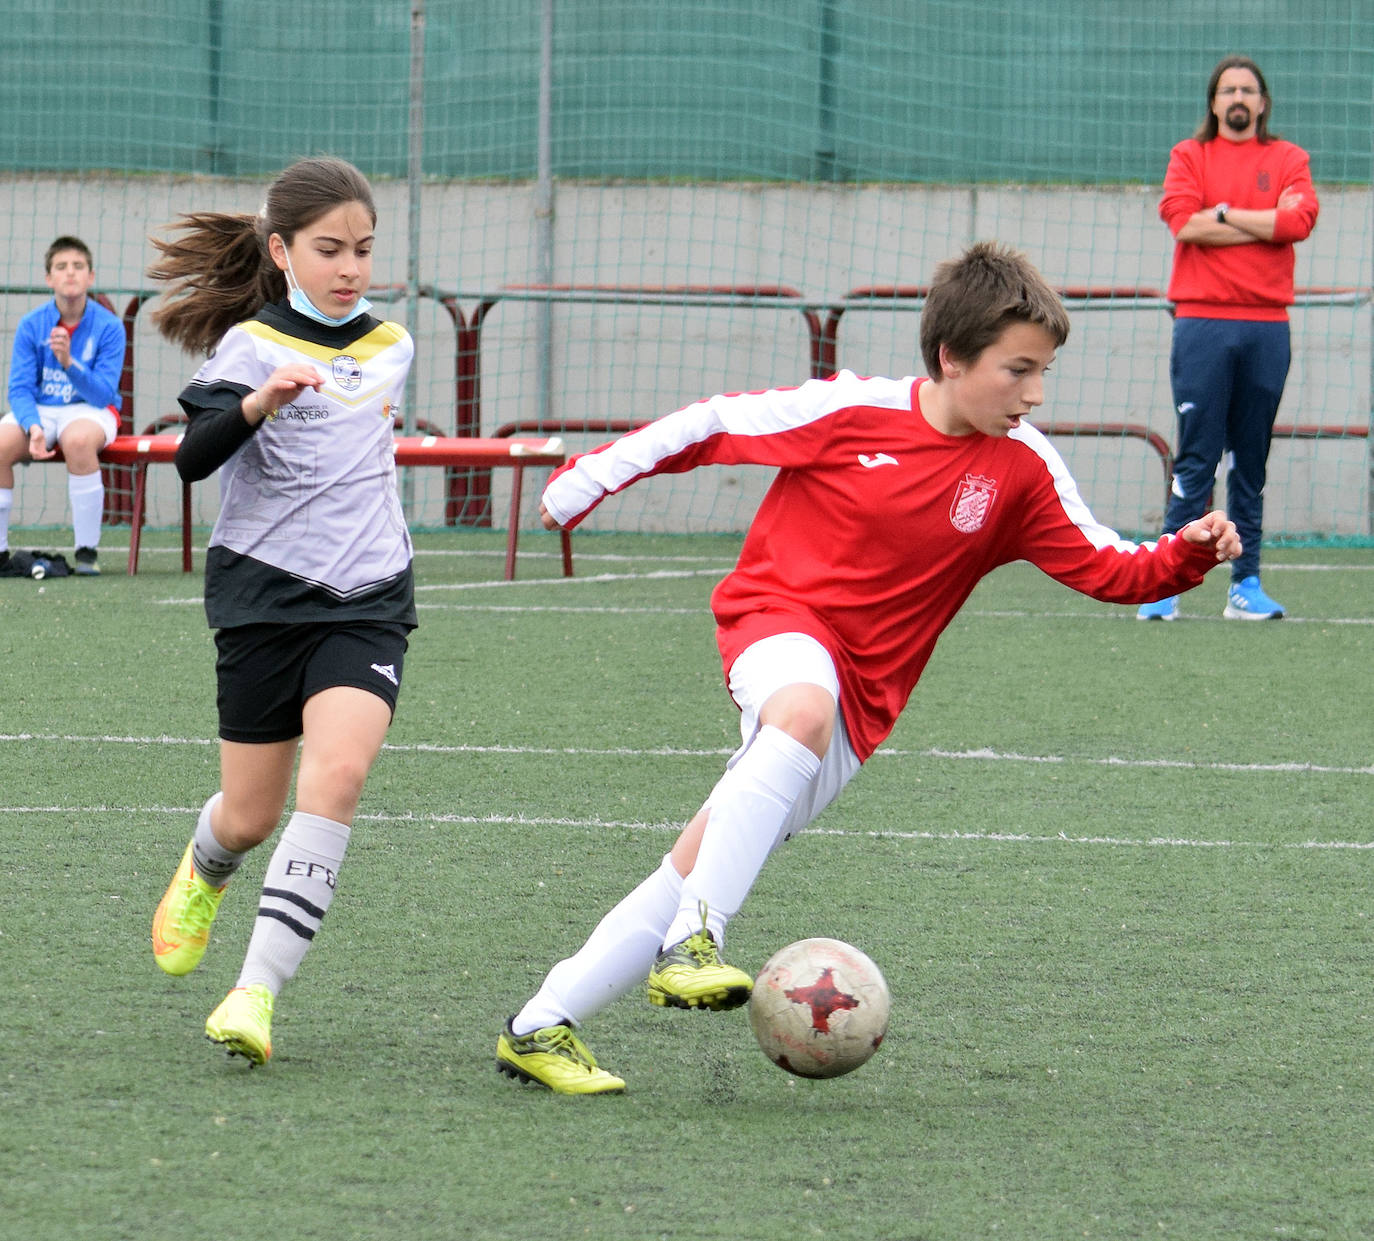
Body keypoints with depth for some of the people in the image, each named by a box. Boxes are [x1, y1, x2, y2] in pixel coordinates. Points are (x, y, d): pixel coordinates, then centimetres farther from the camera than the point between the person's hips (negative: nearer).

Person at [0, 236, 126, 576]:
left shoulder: (109, 326, -7)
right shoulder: (31, 325, -1)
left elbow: (103, 394, -13)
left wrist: (69, 362, -30)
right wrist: (34, 428, -24)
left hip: (92, 410, -2)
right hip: (39, 410, 2)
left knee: (78, 439, -39)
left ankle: (87, 550, -29)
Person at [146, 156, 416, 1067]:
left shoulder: (393, 348, 9)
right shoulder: (251, 347, -7)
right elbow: (193, 459, -22)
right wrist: (257, 404, -39)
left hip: (369, 599, 2)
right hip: (265, 594, -2)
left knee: (337, 775, -22)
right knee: (251, 817, 6)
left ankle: (259, 991, -23)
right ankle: (205, 870, 45)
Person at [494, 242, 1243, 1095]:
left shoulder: (1022, 471, -3)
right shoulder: (850, 412, -13)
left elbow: (1108, 570, 0)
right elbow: (712, 427, -2)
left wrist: (1190, 554, -18)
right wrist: (591, 478, 3)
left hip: (863, 692, 4)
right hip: (778, 617, -4)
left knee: (700, 868, 0)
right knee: (805, 708, -40)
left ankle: (543, 1028, 8)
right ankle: (695, 942, -41)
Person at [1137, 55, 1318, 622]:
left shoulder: (1287, 159, 11)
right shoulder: (1189, 156, 9)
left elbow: (1299, 219, -8)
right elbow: (1183, 220, -9)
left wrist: (1222, 214, -5)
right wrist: (1266, 223, -5)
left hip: (1266, 325, 2)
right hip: (1202, 323, -2)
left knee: (1251, 462, 4)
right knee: (1196, 457, -6)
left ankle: (1246, 585, 7)